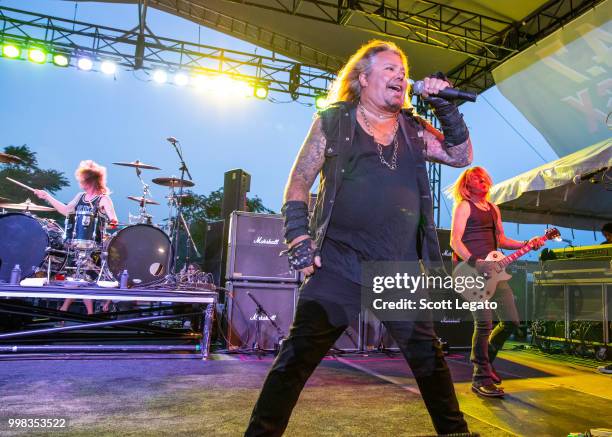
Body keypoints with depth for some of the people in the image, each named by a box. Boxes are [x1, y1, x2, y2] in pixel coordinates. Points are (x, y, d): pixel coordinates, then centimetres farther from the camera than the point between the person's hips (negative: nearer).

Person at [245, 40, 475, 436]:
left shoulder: (414, 129, 17)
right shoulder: (333, 121, 5)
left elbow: (461, 156, 13)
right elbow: (299, 182, 1)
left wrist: (446, 108, 3)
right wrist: (299, 237, -11)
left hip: (402, 268, 4)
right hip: (340, 262, -3)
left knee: (428, 356, 12)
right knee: (299, 354, -9)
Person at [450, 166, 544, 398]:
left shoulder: (493, 208, 22)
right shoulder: (463, 206, -2)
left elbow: (501, 240, 24)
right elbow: (455, 241, -13)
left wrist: (526, 244, 9)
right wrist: (475, 262, -24)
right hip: (472, 270, -8)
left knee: (511, 321, 6)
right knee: (484, 324, -12)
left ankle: (485, 359, 27)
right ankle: (481, 378, 1)